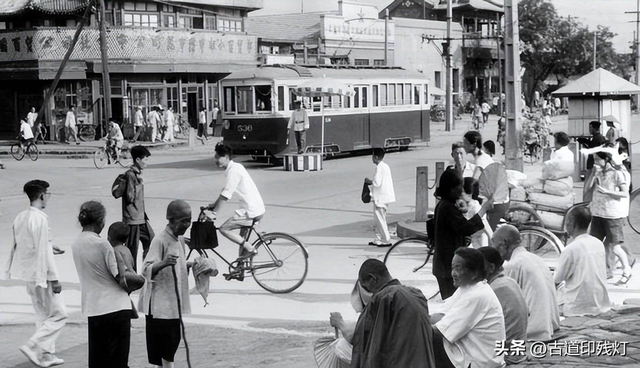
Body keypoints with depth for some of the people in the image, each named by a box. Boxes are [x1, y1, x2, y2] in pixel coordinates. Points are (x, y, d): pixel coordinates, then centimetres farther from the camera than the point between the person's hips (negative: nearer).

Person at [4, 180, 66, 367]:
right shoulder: (40, 218, -20)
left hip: (29, 274, 9)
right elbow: (44, 251, -21)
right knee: (58, 315, 0)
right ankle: (33, 347, -6)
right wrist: (53, 278, -16)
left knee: (43, 315, 16)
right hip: (41, 275, -9)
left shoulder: (20, 217, 6)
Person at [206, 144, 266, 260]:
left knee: (224, 229, -7)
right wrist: (214, 204, 25)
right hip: (258, 208, 10)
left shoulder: (234, 170, -14)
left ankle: (250, 249, -6)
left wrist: (214, 212, -15)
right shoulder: (235, 167, 15)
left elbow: (225, 196, -18)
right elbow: (225, 191, 25)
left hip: (251, 211, -10)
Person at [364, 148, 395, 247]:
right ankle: (378, 240, 20)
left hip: (380, 198, -10)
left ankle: (386, 240, 0)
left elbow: (377, 183, -22)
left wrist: (369, 181, -5)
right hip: (386, 196, 10)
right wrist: (371, 182, 14)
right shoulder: (385, 166, 13)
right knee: (377, 220, 16)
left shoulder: (379, 168, -17)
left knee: (380, 219, -3)